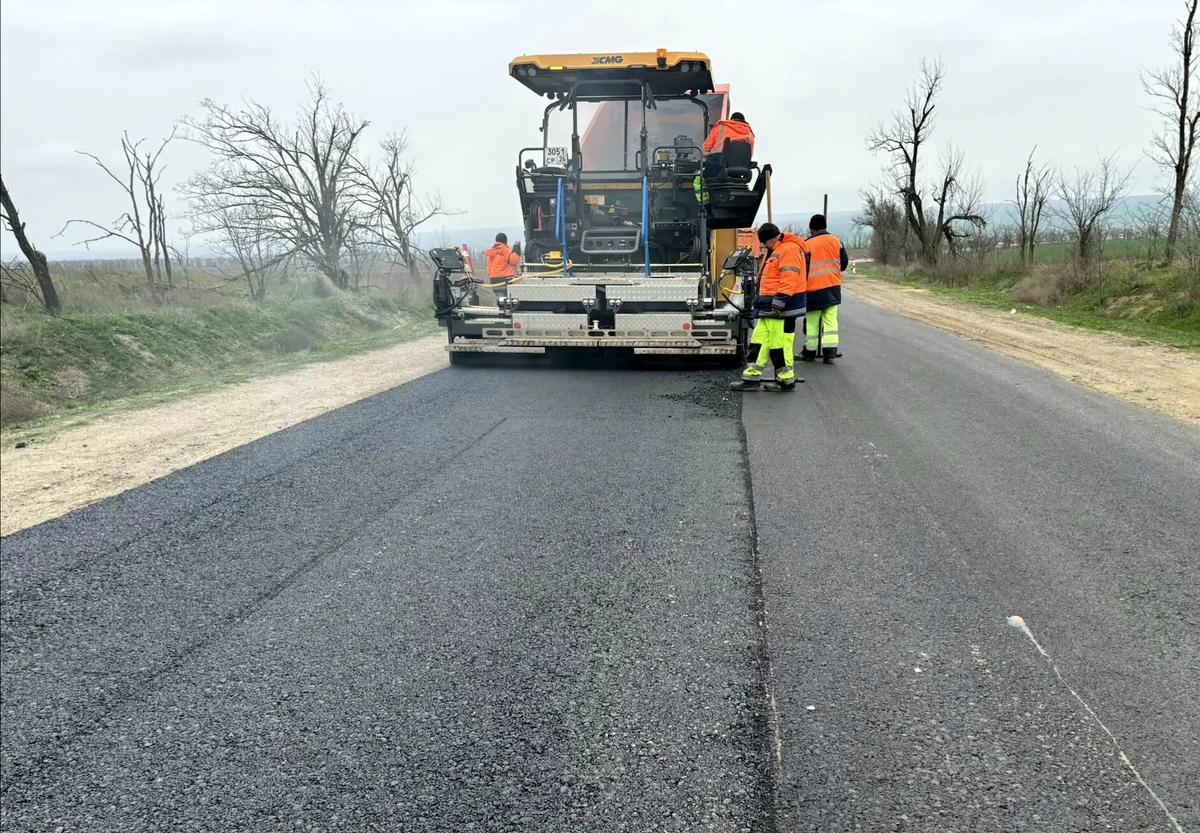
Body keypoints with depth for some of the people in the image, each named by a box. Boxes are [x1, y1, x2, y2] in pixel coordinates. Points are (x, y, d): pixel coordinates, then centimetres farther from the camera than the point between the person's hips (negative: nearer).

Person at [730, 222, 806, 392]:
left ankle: (786, 380, 3)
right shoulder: (777, 251, 22)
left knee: (780, 343, -6)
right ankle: (752, 377, 11)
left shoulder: (789, 249, -12)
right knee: (760, 340, 9)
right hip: (769, 307, 11)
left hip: (782, 307, -11)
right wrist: (763, 301, 28)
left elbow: (789, 279, -22)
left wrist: (779, 302, -26)